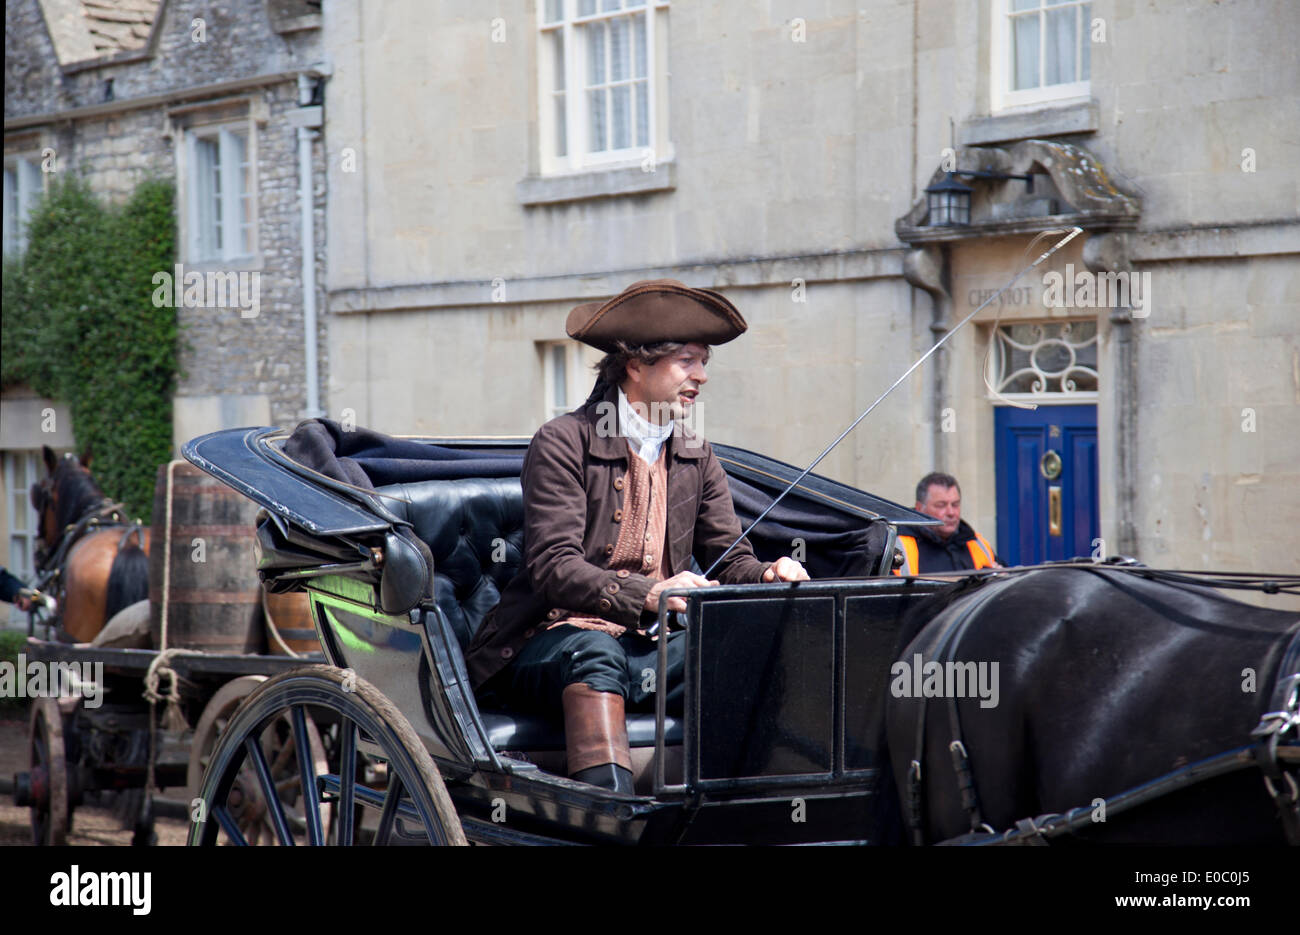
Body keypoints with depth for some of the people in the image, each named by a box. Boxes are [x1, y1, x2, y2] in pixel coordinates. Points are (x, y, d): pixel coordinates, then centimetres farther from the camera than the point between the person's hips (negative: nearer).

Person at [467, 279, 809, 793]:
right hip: (550, 646, -5)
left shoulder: (696, 459, 16)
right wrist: (647, 594, -33)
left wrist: (769, 575, -13)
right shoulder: (563, 443, -5)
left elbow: (730, 560, 13)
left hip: (651, 651, 5)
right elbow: (554, 567, -17)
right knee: (595, 649, -39)